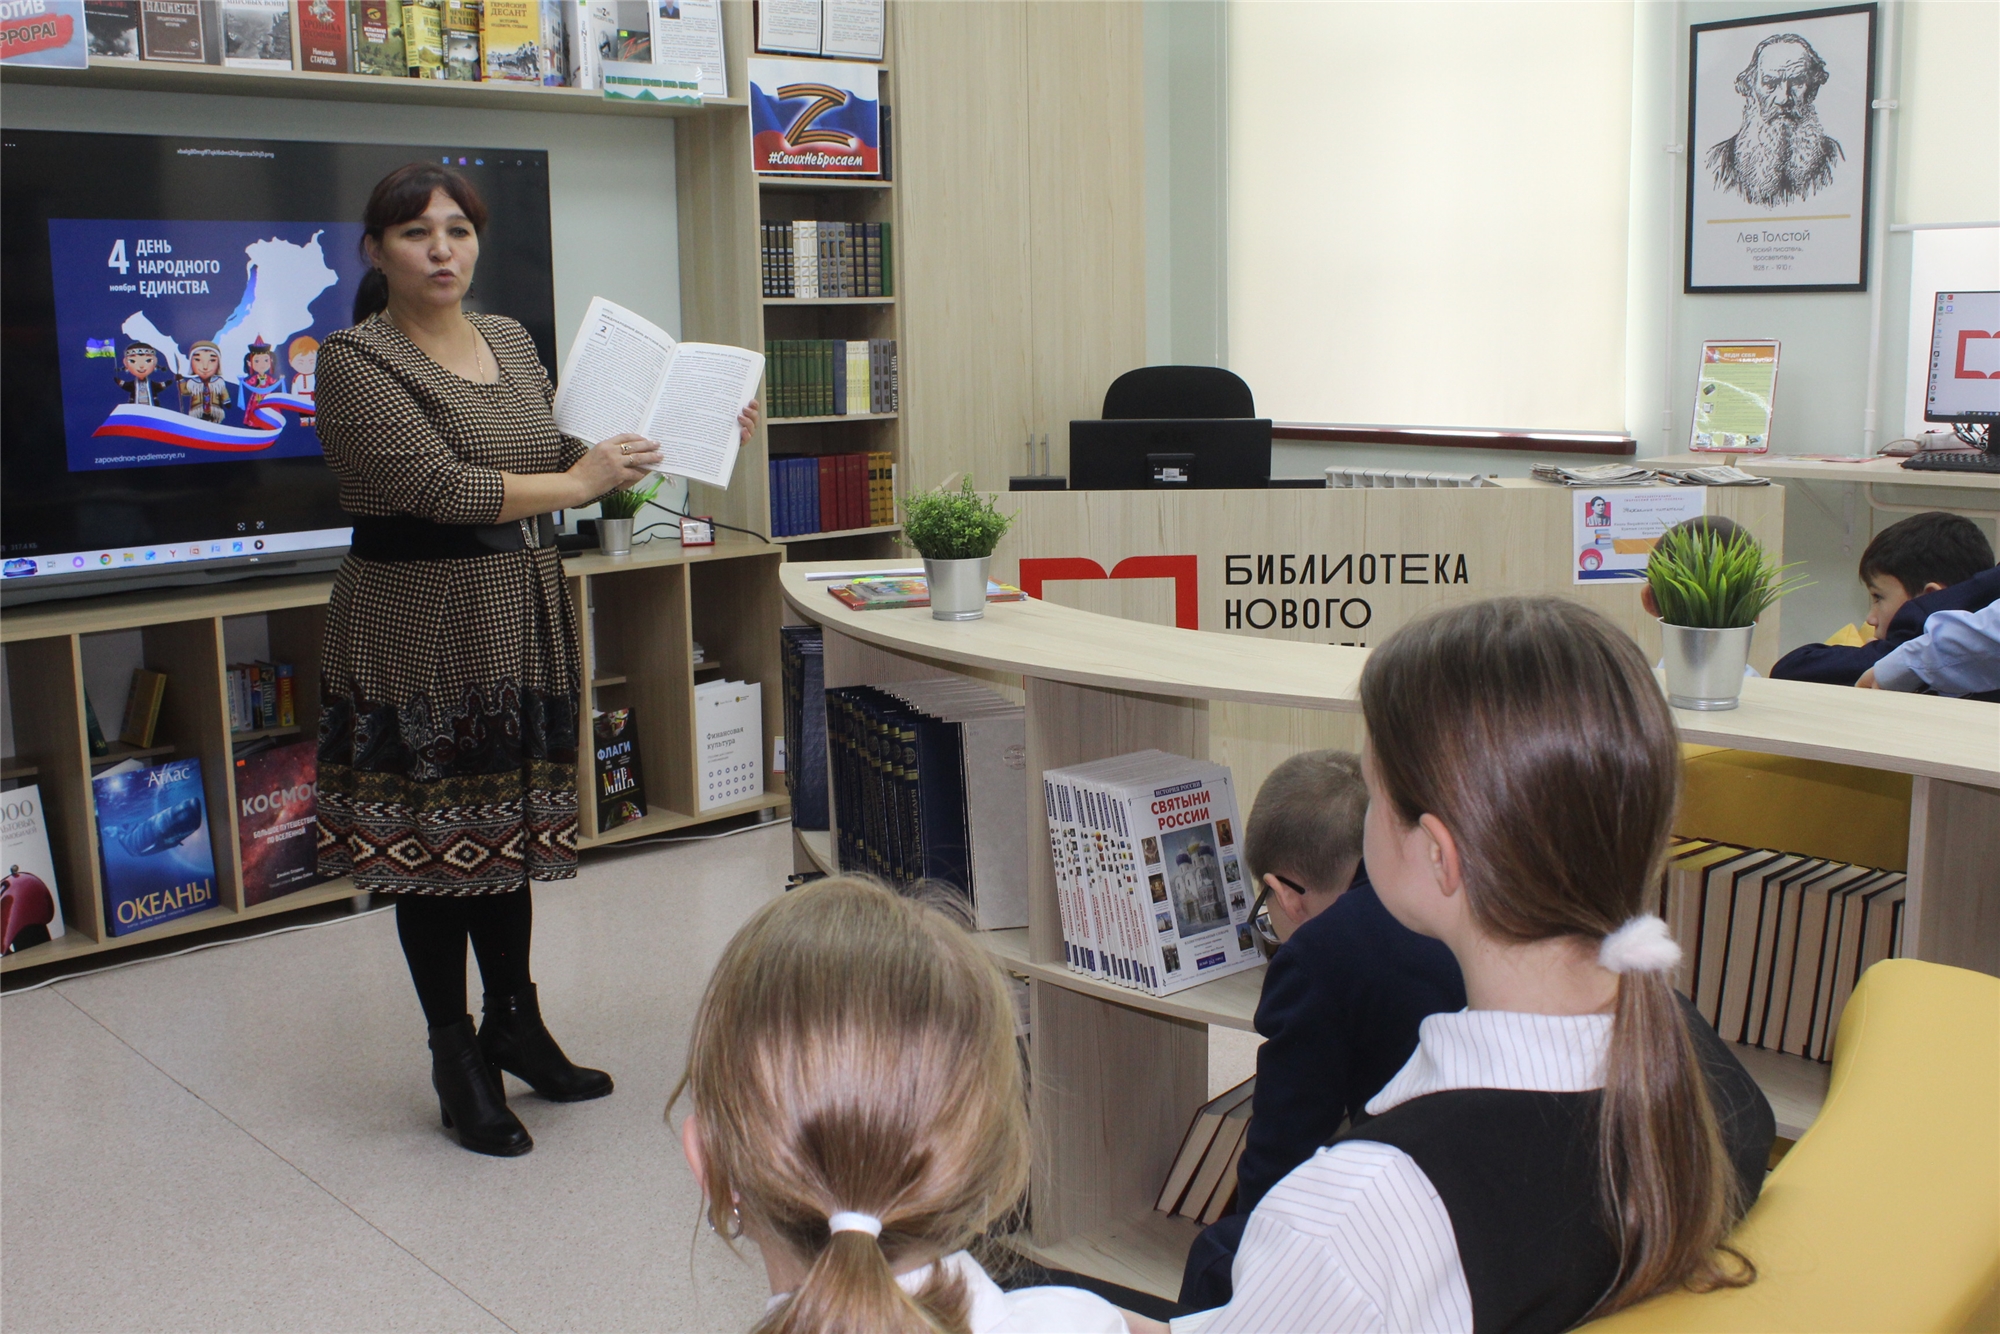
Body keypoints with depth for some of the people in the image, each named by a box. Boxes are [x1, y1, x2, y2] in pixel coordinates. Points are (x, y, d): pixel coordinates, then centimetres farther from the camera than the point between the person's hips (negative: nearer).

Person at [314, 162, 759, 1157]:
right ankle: (456, 1060, 17)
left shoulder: (509, 340, 12)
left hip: (520, 618, 6)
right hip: (418, 626, -6)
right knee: (435, 846, 3)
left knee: (510, 830, 15)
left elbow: (558, 454, 19)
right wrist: (583, 481, -15)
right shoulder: (356, 362, -11)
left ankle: (515, 1024, 30)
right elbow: (439, 486, -21)